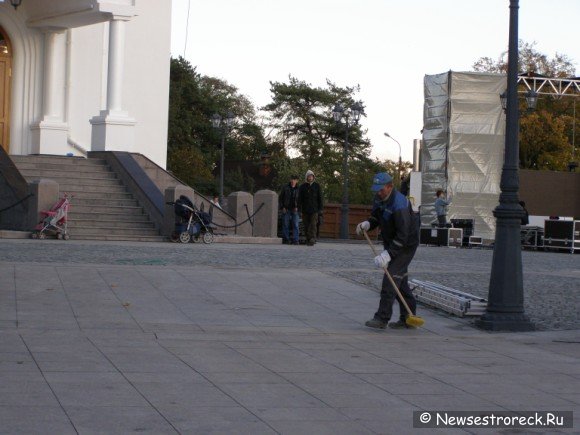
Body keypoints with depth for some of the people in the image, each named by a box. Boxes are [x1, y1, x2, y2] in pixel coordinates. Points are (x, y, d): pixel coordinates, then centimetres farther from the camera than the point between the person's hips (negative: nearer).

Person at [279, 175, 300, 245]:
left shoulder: (298, 189, 3)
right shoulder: (285, 188, 4)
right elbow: (280, 198, 8)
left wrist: (297, 207, -5)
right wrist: (282, 207, -2)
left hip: (294, 210, 0)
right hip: (286, 210, 0)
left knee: (295, 225, -6)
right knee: (285, 225, 2)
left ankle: (295, 240, -5)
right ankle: (286, 239, 9)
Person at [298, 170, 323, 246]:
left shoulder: (317, 186, 5)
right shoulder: (302, 186, 6)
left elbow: (320, 198, 5)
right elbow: (299, 199, 5)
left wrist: (320, 209, -1)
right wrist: (299, 209, -3)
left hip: (314, 210, -2)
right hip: (305, 210, 2)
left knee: (313, 225, -13)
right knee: (306, 226, 4)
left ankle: (312, 239, -20)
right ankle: (308, 239, 12)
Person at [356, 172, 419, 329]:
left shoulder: (399, 204, -29)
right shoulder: (379, 198, 0)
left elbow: (402, 235, -32)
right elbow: (376, 216, 15)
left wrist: (388, 254, -35)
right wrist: (367, 224, -8)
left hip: (406, 246, -9)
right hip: (391, 244, 9)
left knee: (391, 278, -15)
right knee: (400, 280, 11)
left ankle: (382, 318, -14)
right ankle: (408, 318, 18)